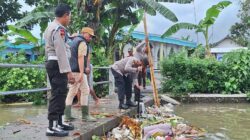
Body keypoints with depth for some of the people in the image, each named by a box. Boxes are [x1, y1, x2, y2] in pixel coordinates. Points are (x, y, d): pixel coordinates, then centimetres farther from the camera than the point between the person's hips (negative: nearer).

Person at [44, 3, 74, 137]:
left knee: (59, 93, 16)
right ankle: (52, 127, -6)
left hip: (51, 63, 11)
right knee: (58, 94, -9)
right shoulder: (59, 28, -15)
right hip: (58, 65, -11)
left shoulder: (50, 27, 19)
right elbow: (61, 52, -22)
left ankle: (58, 122, 25)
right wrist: (68, 71, -25)